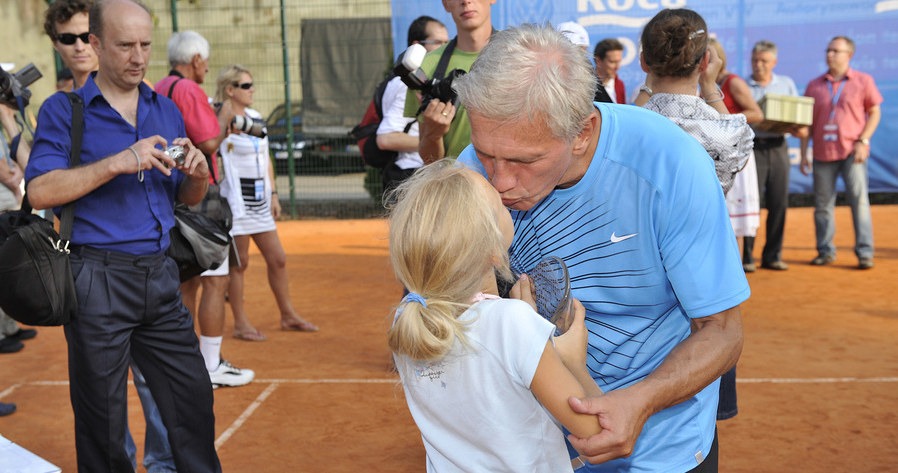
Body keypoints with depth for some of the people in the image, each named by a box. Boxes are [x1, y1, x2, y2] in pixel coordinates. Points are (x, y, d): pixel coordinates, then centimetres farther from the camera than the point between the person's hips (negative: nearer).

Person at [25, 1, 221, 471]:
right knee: (103, 419, 5)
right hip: (98, 282, -4)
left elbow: (187, 198, 18)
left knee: (194, 402, 7)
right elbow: (40, 191, -13)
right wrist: (119, 162, -21)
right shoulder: (64, 110, 0)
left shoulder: (166, 110, 14)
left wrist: (198, 175, -5)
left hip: (160, 278, 5)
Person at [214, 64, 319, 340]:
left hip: (260, 201, 7)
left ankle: (288, 315, 24)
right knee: (239, 263, 1)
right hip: (236, 201, -7)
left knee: (277, 259, 10)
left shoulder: (256, 117, 14)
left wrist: (273, 194, 13)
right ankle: (240, 324, 13)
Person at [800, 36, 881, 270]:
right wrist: (803, 154, 6)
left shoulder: (863, 81, 5)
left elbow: (875, 112, 5)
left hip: (852, 152, -3)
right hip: (823, 152, 3)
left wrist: (863, 141, -8)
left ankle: (865, 252, -3)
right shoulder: (814, 85, 11)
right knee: (822, 205, 4)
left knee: (859, 200, -8)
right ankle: (825, 251, 14)